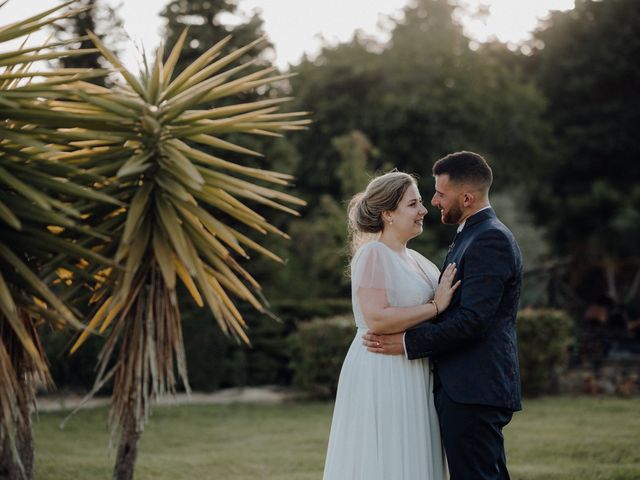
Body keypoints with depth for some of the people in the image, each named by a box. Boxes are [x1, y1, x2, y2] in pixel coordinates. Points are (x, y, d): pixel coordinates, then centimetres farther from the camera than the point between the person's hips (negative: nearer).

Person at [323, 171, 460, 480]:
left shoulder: (414, 258, 16)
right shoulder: (373, 254, -10)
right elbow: (376, 319, -21)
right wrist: (435, 306, -16)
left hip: (412, 383, 9)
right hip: (382, 377, -9)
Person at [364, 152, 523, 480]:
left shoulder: (491, 239, -14)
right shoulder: (474, 235, 19)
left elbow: (473, 320, -21)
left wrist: (408, 343, -17)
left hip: (473, 391, -10)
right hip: (464, 388, 10)